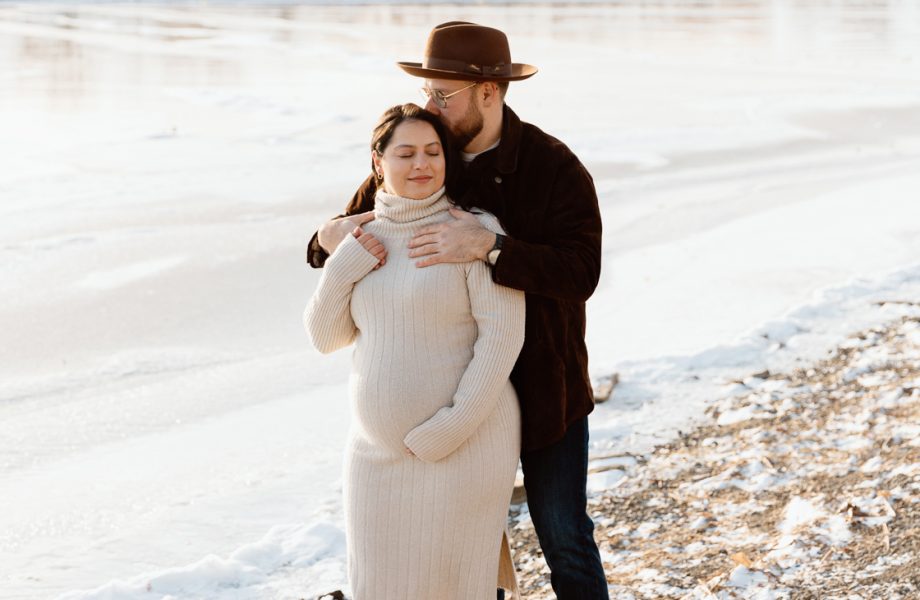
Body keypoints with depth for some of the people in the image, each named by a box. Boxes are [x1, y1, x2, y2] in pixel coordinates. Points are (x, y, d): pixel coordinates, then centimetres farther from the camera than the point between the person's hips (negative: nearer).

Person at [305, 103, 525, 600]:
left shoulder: (475, 231, -10)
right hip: (378, 449, 6)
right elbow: (325, 336, 8)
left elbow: (503, 333, -15)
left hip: (466, 446, -6)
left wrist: (454, 426, -20)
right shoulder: (363, 239, 8)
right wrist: (342, 270, -9)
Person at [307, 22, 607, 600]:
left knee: (565, 540, 7)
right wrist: (331, 235, -21)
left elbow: (579, 272, -27)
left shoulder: (553, 167, -15)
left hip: (543, 384, -3)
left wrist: (489, 247, -40)